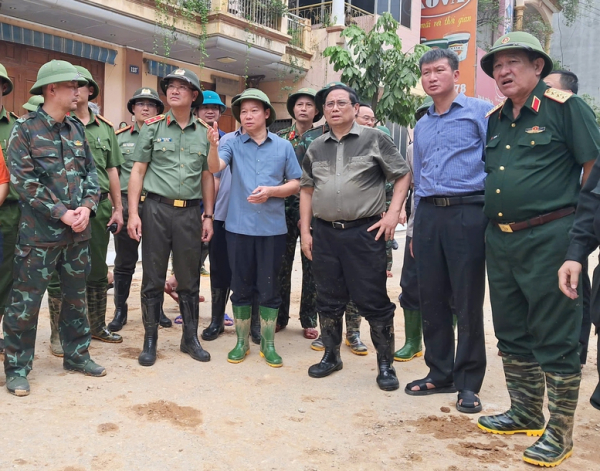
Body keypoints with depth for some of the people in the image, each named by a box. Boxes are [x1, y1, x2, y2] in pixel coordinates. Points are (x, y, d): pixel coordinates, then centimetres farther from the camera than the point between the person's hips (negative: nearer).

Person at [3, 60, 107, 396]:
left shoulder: (77, 129, 10)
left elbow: (91, 172, 10)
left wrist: (86, 207, -8)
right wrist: (63, 213, -17)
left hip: (79, 231, 6)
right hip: (39, 232, -5)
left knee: (76, 296, 15)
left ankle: (77, 354, 30)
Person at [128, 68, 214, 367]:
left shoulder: (204, 133, 10)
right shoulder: (153, 127, 4)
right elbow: (138, 171, 1)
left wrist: (208, 216, 7)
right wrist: (133, 213, -8)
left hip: (190, 212, 2)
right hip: (157, 209, -2)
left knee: (189, 279, 9)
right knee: (153, 278, 4)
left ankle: (190, 337, 22)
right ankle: (150, 340, 16)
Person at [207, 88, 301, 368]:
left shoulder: (283, 146, 5)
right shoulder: (233, 144, 3)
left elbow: (295, 184, 5)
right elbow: (215, 168, -14)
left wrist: (271, 191, -12)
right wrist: (213, 145, -34)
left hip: (272, 227, 0)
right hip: (239, 226, 0)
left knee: (269, 287, 7)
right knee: (241, 287, 9)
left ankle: (268, 344, 20)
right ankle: (241, 342, 23)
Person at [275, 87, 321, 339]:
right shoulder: (280, 138, 8)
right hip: (285, 207, 1)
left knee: (311, 266, 4)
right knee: (281, 264, 5)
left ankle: (309, 319, 15)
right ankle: (280, 316, 18)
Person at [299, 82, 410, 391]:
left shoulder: (374, 140, 1)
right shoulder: (316, 148, 13)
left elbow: (403, 175, 2)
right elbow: (307, 189, 16)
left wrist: (393, 212, -9)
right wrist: (305, 230, 9)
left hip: (365, 232, -4)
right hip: (325, 233, 4)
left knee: (374, 301, 0)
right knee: (328, 300, 12)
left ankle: (386, 364, 14)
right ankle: (331, 356, 29)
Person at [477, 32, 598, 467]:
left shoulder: (565, 107, -5)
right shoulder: (494, 120, 13)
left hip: (548, 239, -7)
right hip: (500, 240, 7)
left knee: (556, 341, 1)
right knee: (513, 335, 15)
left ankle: (559, 432, 14)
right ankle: (526, 413, 31)